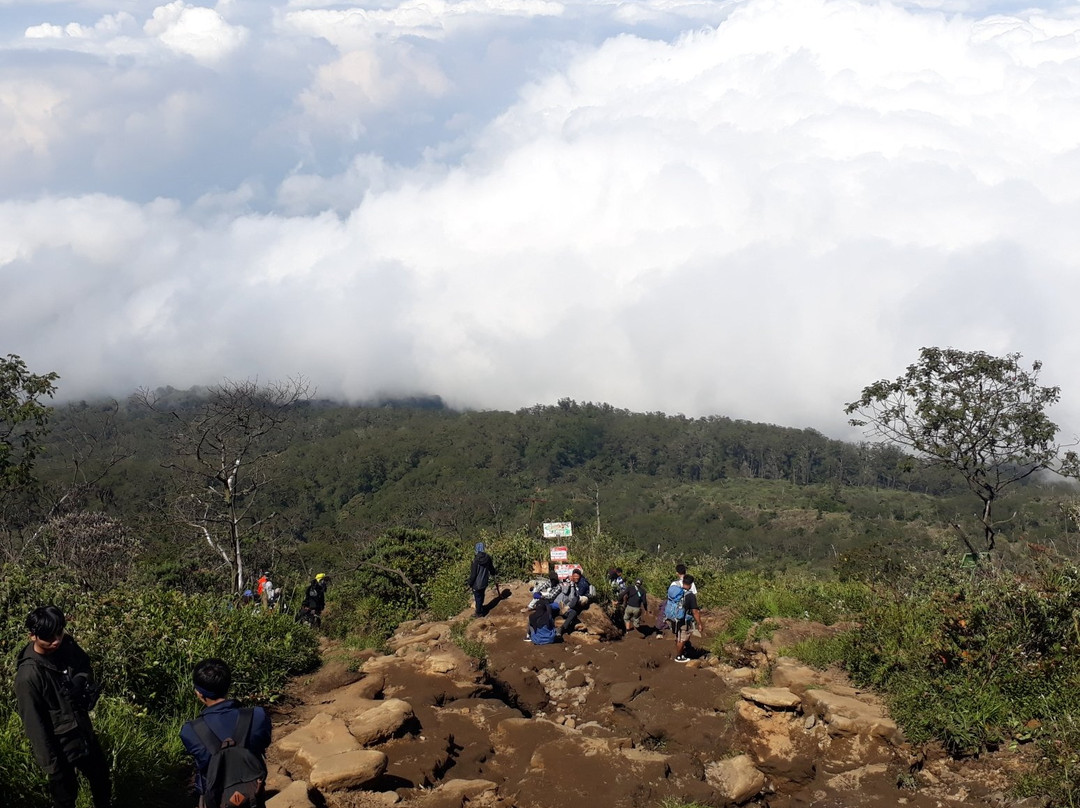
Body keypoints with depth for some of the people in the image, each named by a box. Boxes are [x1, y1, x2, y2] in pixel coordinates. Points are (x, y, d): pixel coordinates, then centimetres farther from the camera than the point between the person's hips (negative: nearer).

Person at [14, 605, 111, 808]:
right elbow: (34, 723, -21)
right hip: (60, 746, -6)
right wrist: (51, 764, -16)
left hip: (85, 733, 6)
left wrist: (88, 688, -11)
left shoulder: (67, 645, -11)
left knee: (101, 779, 26)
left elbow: (85, 668, 11)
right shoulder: (28, 675, -29)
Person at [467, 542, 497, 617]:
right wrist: (493, 574, 30)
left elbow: (473, 574, -22)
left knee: (478, 598, 12)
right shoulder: (488, 558, -11)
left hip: (477, 583, -5)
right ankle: (481, 608, 46)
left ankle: (479, 613, 26)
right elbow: (491, 568, 8)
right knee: (481, 596, 27)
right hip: (484, 582, 5)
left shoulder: (476, 560, -28)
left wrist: (470, 584, -9)